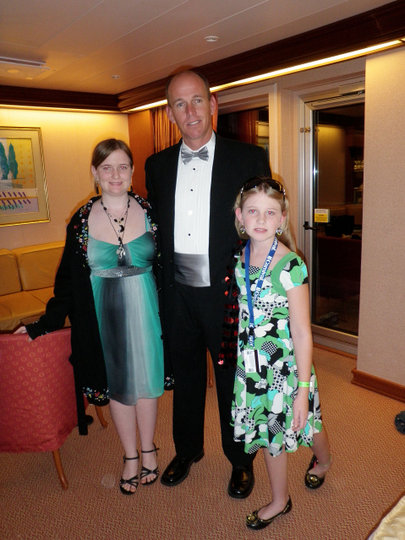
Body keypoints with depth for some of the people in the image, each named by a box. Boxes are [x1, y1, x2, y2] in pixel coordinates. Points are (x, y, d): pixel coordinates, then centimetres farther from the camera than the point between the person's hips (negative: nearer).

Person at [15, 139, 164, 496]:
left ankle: (148, 449, 37)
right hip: (103, 315, 1)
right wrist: (45, 324, 0)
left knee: (145, 379, 12)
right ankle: (130, 456, 35)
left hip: (145, 310, 0)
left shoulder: (150, 211, -4)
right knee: (116, 383, 13)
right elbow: (68, 279, 3)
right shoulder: (82, 220, -3)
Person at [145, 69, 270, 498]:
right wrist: (158, 284, 5)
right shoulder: (157, 165, 7)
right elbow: (155, 230, 11)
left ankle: (241, 460, 38)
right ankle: (187, 450, 43)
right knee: (184, 375, 19)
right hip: (177, 293, 4)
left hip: (228, 292, -3)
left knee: (234, 379, 13)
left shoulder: (249, 159, -4)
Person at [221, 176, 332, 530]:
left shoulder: (291, 265, -20)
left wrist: (303, 390, -17)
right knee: (269, 433, 18)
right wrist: (238, 356, 11)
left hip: (286, 365, -4)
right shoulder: (241, 261, -4)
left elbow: (302, 334, -18)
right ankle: (280, 500, 43)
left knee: (304, 424, 19)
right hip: (252, 365, 4)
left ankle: (323, 461, 56)